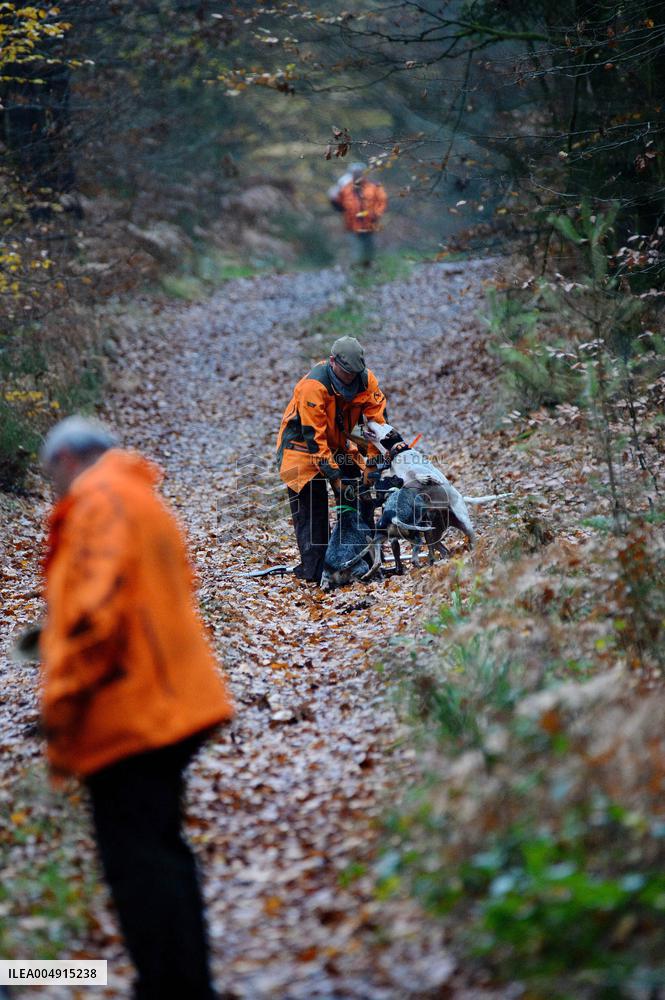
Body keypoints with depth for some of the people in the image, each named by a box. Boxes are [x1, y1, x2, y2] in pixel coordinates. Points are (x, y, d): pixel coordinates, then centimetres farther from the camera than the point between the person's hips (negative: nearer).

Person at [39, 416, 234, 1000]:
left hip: (125, 711, -10)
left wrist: (61, 705, -15)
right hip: (167, 707, 10)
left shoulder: (100, 499, -8)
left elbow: (96, 607, -19)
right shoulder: (144, 501, 22)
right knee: (160, 850, 17)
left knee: (138, 862, -9)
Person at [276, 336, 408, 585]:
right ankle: (313, 570, -6)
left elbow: (377, 418, -10)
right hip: (302, 445, -6)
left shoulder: (365, 380, -14)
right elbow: (314, 437, -30)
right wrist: (335, 477, -31)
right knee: (311, 507, -11)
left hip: (338, 443, 6)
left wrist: (372, 462, -19)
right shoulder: (313, 386, -30)